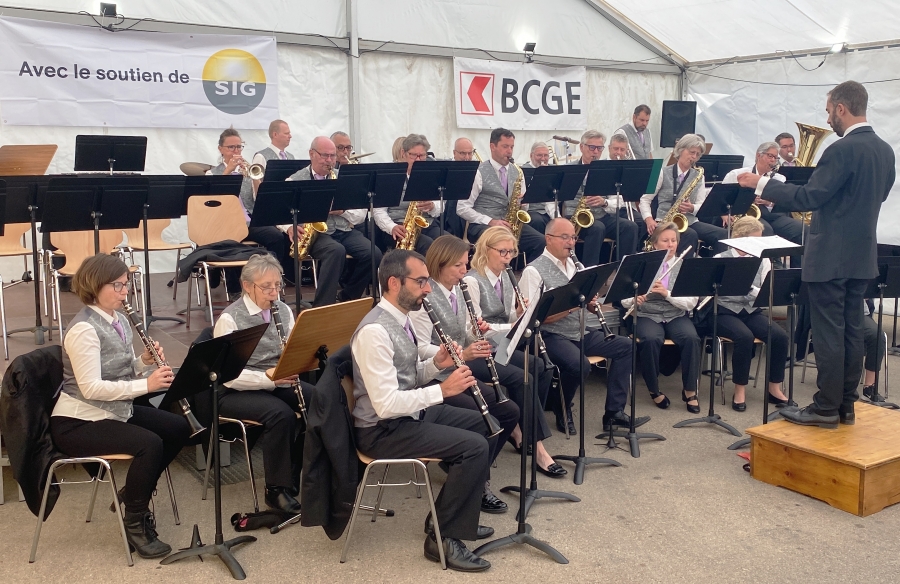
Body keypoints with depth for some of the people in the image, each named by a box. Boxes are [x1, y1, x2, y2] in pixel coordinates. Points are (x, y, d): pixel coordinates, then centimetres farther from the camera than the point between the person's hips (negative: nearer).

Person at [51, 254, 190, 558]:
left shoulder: (119, 320, 7)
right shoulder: (83, 329, -21)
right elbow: (90, 387, -28)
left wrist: (146, 361, -9)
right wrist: (146, 385, -32)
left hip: (116, 410, 10)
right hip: (77, 422, -9)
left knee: (178, 428, 3)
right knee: (149, 444, -27)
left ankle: (134, 493, 17)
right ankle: (135, 524, -8)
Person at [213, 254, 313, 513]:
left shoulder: (283, 310, 5)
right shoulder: (229, 319, -13)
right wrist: (269, 378, -30)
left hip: (279, 382, 6)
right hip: (239, 391, -6)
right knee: (281, 414, -33)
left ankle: (299, 473, -2)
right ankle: (277, 489, -16)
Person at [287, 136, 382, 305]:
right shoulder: (295, 181, 6)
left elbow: (361, 214, 12)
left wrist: (343, 210, -8)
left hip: (344, 231, 4)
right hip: (316, 233, -4)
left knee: (373, 254, -22)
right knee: (336, 250, -37)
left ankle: (346, 298, -3)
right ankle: (322, 306, -29)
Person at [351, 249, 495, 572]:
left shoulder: (400, 319, 6)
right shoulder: (375, 331, -25)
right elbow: (386, 404, -29)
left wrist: (436, 363, -5)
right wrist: (442, 389, -24)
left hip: (410, 412, 10)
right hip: (383, 430, -10)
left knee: (484, 423, 14)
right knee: (475, 447, -19)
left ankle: (454, 514, 23)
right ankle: (442, 537, -5)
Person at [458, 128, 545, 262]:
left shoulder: (517, 172, 14)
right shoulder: (478, 172, -3)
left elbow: (524, 207, 19)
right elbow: (462, 208, -9)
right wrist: (490, 221, -18)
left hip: (511, 224, 5)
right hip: (483, 225, -5)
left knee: (540, 242, -21)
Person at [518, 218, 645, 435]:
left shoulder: (574, 264, 15)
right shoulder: (534, 271, -10)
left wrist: (590, 302, -6)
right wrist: (569, 305, -24)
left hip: (581, 332, 8)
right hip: (552, 336, -8)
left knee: (625, 346, -5)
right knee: (580, 365, -33)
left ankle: (614, 412, -1)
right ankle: (562, 411, -3)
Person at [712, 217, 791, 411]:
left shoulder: (763, 260, 7)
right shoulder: (721, 260, -3)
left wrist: (750, 288, -25)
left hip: (752, 311, 4)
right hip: (727, 311, -4)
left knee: (780, 336, -21)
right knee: (745, 337, -33)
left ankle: (774, 388, -4)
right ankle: (739, 391, -18)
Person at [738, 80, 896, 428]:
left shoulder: (843, 149, -18)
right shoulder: (885, 150, 10)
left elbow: (808, 198, -20)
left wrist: (761, 184, -13)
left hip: (831, 255, -8)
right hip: (862, 254, 9)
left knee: (828, 333, -3)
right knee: (851, 331, 12)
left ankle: (826, 408, 3)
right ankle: (846, 404, 19)